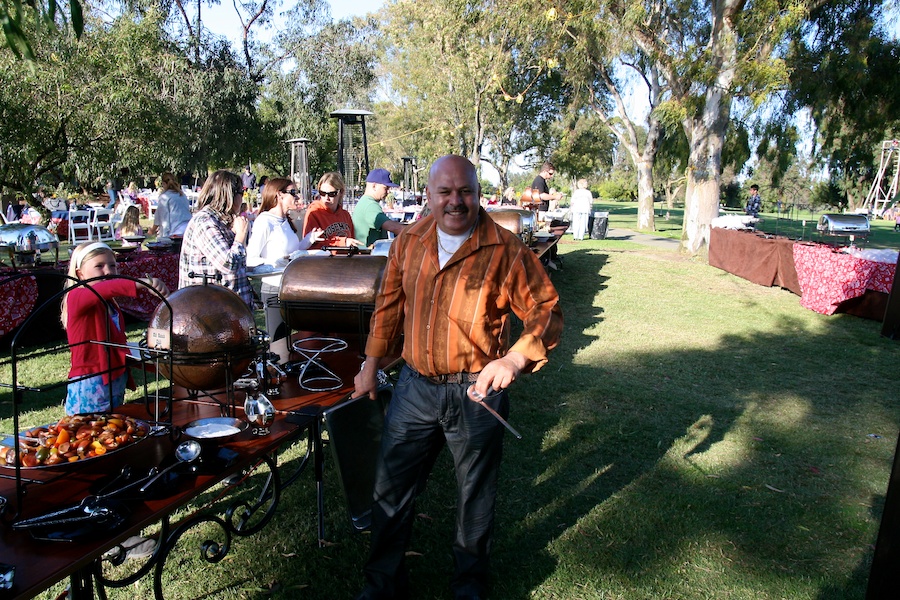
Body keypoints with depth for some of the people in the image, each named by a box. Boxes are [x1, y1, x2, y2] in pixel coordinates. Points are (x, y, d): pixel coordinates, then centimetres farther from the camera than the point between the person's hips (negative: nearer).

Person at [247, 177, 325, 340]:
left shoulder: (285, 221, 13)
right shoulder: (264, 221, -13)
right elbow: (250, 259, -18)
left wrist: (309, 239, 7)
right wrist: (276, 263, -28)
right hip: (274, 289, -8)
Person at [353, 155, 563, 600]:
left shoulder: (506, 251, -12)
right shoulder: (409, 241, 1)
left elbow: (547, 312, -11)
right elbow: (389, 307, 12)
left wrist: (515, 358, -28)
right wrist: (371, 365, 14)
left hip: (477, 393, -3)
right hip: (415, 386, 4)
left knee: (475, 496, 16)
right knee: (390, 488, 13)